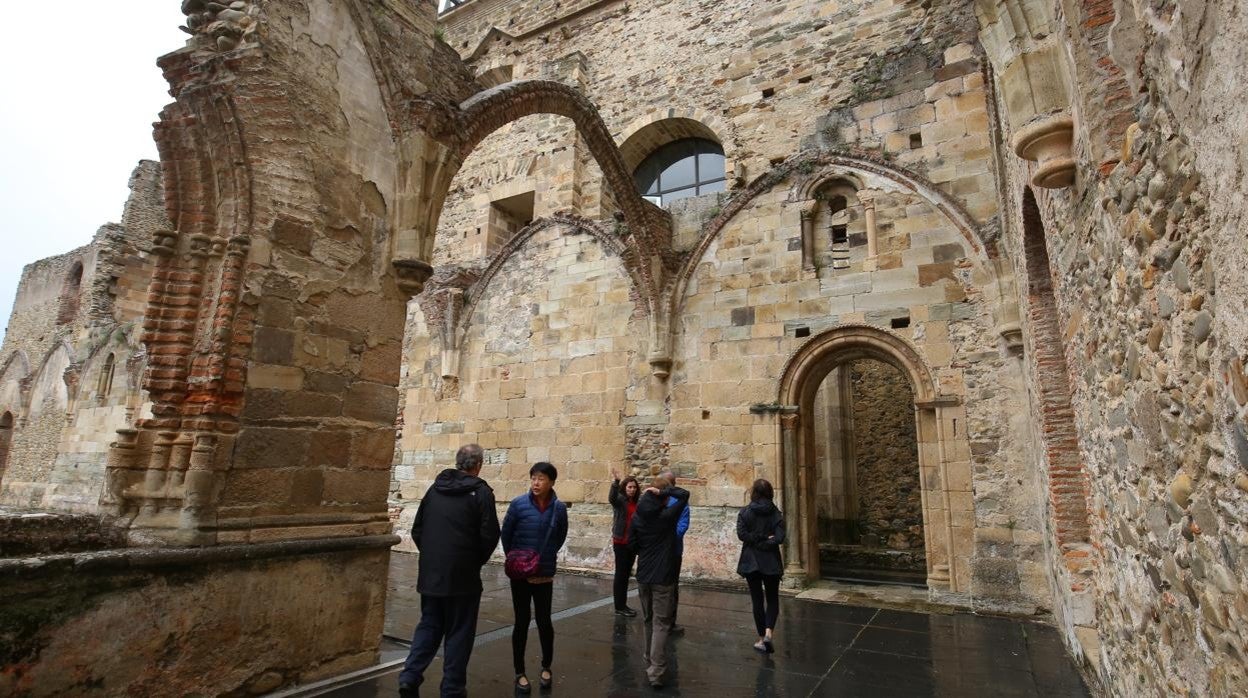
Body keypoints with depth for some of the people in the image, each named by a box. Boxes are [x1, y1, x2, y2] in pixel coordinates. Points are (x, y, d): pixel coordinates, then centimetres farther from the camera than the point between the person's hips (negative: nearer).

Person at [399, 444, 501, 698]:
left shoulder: (435, 488, 6)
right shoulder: (480, 491, -10)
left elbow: (417, 530, 10)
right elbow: (490, 536, -12)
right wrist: (477, 561, 6)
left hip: (430, 574, 5)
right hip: (462, 576, -5)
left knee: (429, 625, 20)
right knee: (459, 632, 9)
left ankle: (410, 676, 10)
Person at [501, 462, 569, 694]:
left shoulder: (559, 508, -8)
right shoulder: (518, 504, -13)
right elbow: (506, 533, -2)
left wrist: (547, 555, 7)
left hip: (545, 574, 1)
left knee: (544, 621, 9)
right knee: (522, 622, 8)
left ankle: (546, 667, 30)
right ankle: (520, 673, 23)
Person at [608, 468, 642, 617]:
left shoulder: (638, 502, 7)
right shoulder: (620, 499, -8)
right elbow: (611, 498, -32)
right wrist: (615, 482, -48)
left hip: (633, 542, 6)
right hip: (620, 542, -6)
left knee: (626, 574, 13)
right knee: (621, 573, -1)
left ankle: (623, 605, 23)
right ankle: (619, 607, 7)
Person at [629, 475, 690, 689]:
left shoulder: (637, 517, -1)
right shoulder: (667, 515, -15)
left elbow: (632, 544, 4)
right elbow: (684, 495, -13)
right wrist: (664, 491, -18)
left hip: (643, 575, 5)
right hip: (663, 576, -5)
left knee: (649, 620, 20)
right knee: (661, 623, 0)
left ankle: (650, 662, 32)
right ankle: (656, 671, -5)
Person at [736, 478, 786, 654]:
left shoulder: (744, 512, -5)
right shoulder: (776, 514, -5)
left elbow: (741, 534, -15)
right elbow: (779, 538, -15)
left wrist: (757, 539, -7)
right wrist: (766, 540, -5)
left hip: (750, 561, 0)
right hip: (771, 562, 0)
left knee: (757, 600, 10)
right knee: (772, 599, 13)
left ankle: (762, 638, 14)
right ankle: (768, 632, -7)